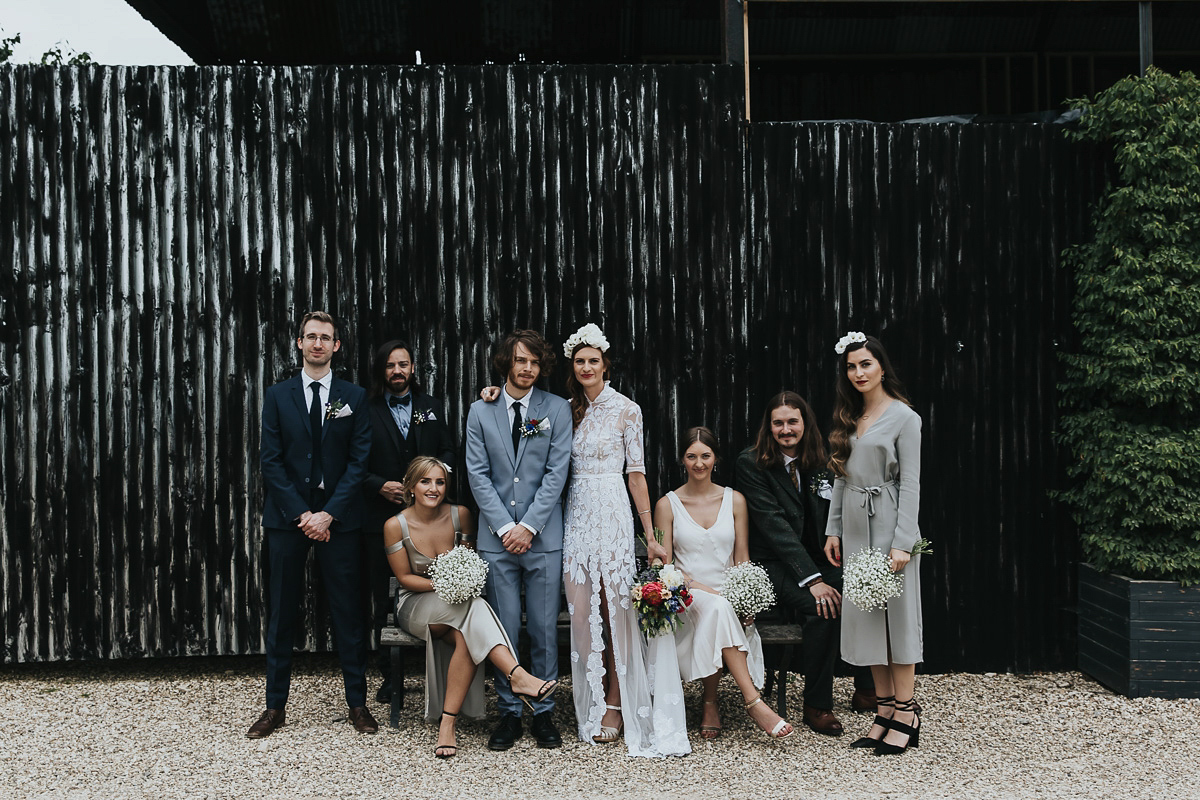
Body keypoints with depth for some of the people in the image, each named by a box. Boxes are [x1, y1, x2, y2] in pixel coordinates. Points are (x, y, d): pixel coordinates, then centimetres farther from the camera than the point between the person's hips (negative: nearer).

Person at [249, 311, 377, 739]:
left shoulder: (354, 396, 5)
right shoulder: (278, 396, 6)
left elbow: (359, 460, -1)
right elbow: (271, 462, 1)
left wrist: (329, 513, -11)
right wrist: (301, 514, -9)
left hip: (338, 518, -1)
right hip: (287, 515, 1)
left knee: (348, 612, 2)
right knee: (282, 612, 5)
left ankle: (357, 703, 12)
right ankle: (275, 706, 13)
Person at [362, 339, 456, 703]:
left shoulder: (432, 406, 11)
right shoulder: (367, 410, 4)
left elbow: (448, 451, 10)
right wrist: (381, 486, -12)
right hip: (382, 519, -1)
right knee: (385, 601, 5)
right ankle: (389, 677, 15)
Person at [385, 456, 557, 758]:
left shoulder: (459, 515, -3)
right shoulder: (396, 526, -9)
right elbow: (405, 578, -4)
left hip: (458, 599, 3)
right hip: (416, 604, -3)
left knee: (465, 638, -35)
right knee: (473, 610, -35)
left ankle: (447, 722, -37)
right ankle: (518, 676, -49)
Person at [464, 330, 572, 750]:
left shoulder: (557, 409, 4)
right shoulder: (480, 411, 7)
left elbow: (556, 472, -1)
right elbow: (478, 475, 3)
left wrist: (529, 526, -8)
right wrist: (504, 527, -6)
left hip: (543, 536, 0)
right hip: (496, 537, 1)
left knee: (544, 628, 3)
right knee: (503, 629, 2)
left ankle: (544, 713, 14)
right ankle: (509, 713, 13)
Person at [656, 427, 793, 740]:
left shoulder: (734, 500, 11)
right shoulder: (668, 505, 5)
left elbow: (742, 559, 10)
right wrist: (704, 589, -15)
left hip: (728, 595, 2)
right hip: (686, 597, -2)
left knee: (717, 611, -35)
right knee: (717, 607, -36)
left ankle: (710, 702, -22)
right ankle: (753, 701, -40)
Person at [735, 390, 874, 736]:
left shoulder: (819, 462, 8)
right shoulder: (752, 462, -8)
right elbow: (773, 524, -17)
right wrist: (812, 579, -26)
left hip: (817, 561, 5)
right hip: (774, 565, -5)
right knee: (822, 607, -31)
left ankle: (866, 690, -1)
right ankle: (816, 706, -16)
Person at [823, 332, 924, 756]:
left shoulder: (903, 417, -6)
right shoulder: (848, 417, 13)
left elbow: (910, 485, -11)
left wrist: (902, 543, -17)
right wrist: (833, 529, 11)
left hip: (888, 524, -7)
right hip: (854, 527, 7)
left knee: (896, 614, -4)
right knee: (866, 617, 7)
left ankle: (906, 713, 3)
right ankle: (885, 709, 14)